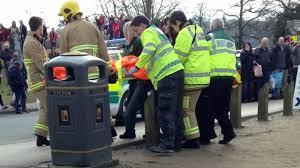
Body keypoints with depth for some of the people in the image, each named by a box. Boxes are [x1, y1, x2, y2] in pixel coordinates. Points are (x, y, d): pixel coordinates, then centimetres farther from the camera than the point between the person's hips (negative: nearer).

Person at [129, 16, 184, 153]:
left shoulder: (148, 33, -1)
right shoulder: (157, 31, 29)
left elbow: (149, 50, -19)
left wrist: (137, 67, -16)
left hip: (167, 75, -10)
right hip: (177, 71, 10)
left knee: (165, 112, -6)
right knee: (175, 112, 12)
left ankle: (167, 144, -4)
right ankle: (176, 143, 17)